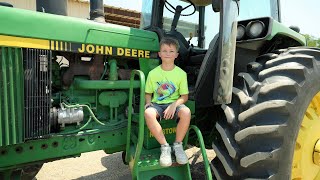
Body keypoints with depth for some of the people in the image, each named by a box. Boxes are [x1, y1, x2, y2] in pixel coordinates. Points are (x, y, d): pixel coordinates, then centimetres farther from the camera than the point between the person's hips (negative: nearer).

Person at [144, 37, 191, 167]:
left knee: (186, 112, -35)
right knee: (148, 113, -35)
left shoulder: (181, 73, 1)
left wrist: (174, 105, -18)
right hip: (157, 104, 0)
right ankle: (165, 146, -20)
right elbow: (148, 93, 11)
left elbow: (184, 96, 1)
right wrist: (148, 102, -12)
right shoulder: (153, 73, 3)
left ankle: (178, 145, -12)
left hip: (174, 104, 0)